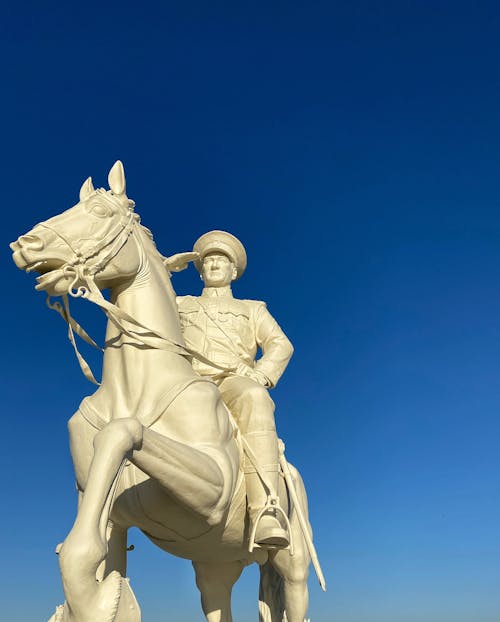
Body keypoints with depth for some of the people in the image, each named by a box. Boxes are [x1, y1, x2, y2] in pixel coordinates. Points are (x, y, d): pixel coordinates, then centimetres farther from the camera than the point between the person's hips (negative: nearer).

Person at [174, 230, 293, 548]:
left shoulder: (252, 310, 32)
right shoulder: (180, 305, 37)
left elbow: (280, 345, 12)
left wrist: (258, 376, -7)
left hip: (235, 383, -2)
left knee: (253, 398, -42)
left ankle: (266, 515, -52)